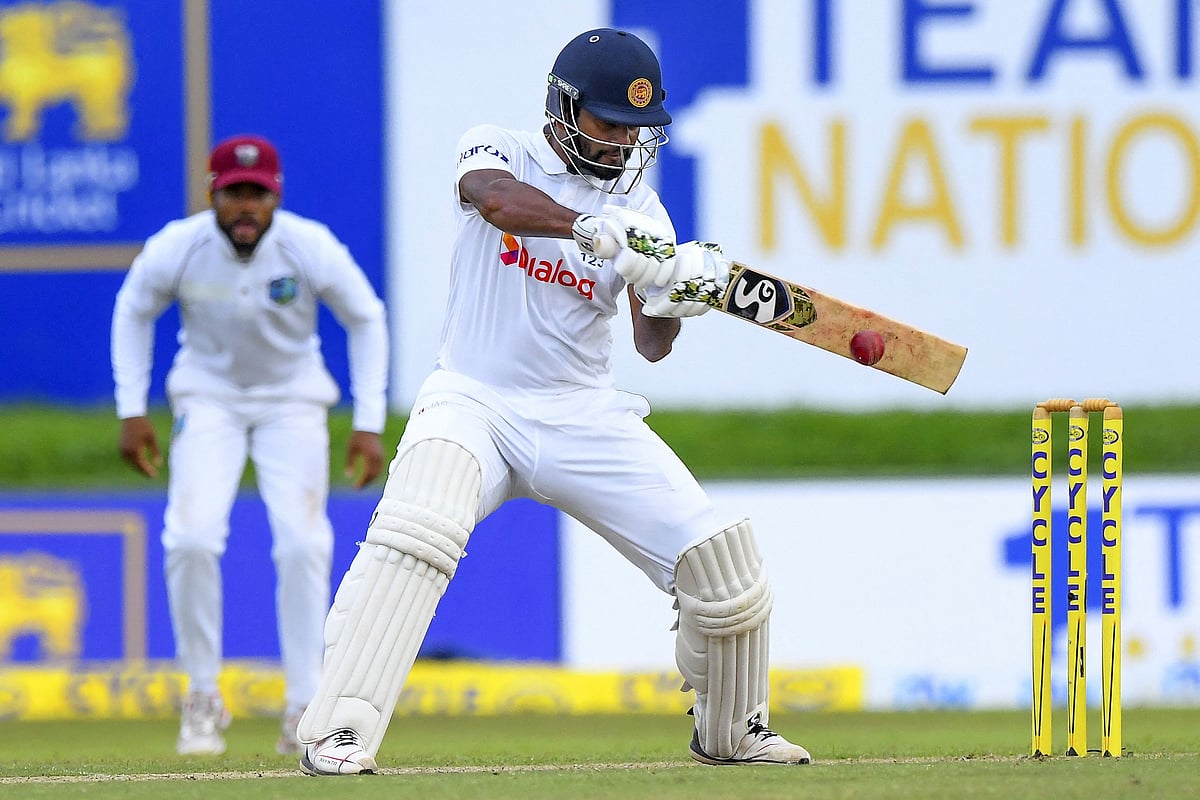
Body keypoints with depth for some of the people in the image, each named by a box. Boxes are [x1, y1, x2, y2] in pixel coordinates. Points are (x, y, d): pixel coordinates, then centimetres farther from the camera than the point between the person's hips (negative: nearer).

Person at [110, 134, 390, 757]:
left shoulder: (311, 248, -22)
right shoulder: (175, 249, -20)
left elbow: (366, 320, -6)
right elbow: (133, 312, 1)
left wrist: (369, 424, -10)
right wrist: (131, 411, -4)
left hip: (292, 401, 0)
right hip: (209, 397, 0)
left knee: (303, 543, -15)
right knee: (190, 538, -18)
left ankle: (304, 710, -4)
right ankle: (202, 700, -1)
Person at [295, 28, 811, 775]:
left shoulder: (637, 204, 7)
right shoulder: (498, 152, -1)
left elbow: (652, 344, 0)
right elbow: (497, 199, -28)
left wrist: (674, 300, -23)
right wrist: (595, 228, -43)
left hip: (583, 417, 3)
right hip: (475, 399, -3)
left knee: (721, 559, -7)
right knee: (417, 526, -32)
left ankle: (731, 729, 19)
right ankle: (340, 733, -30)